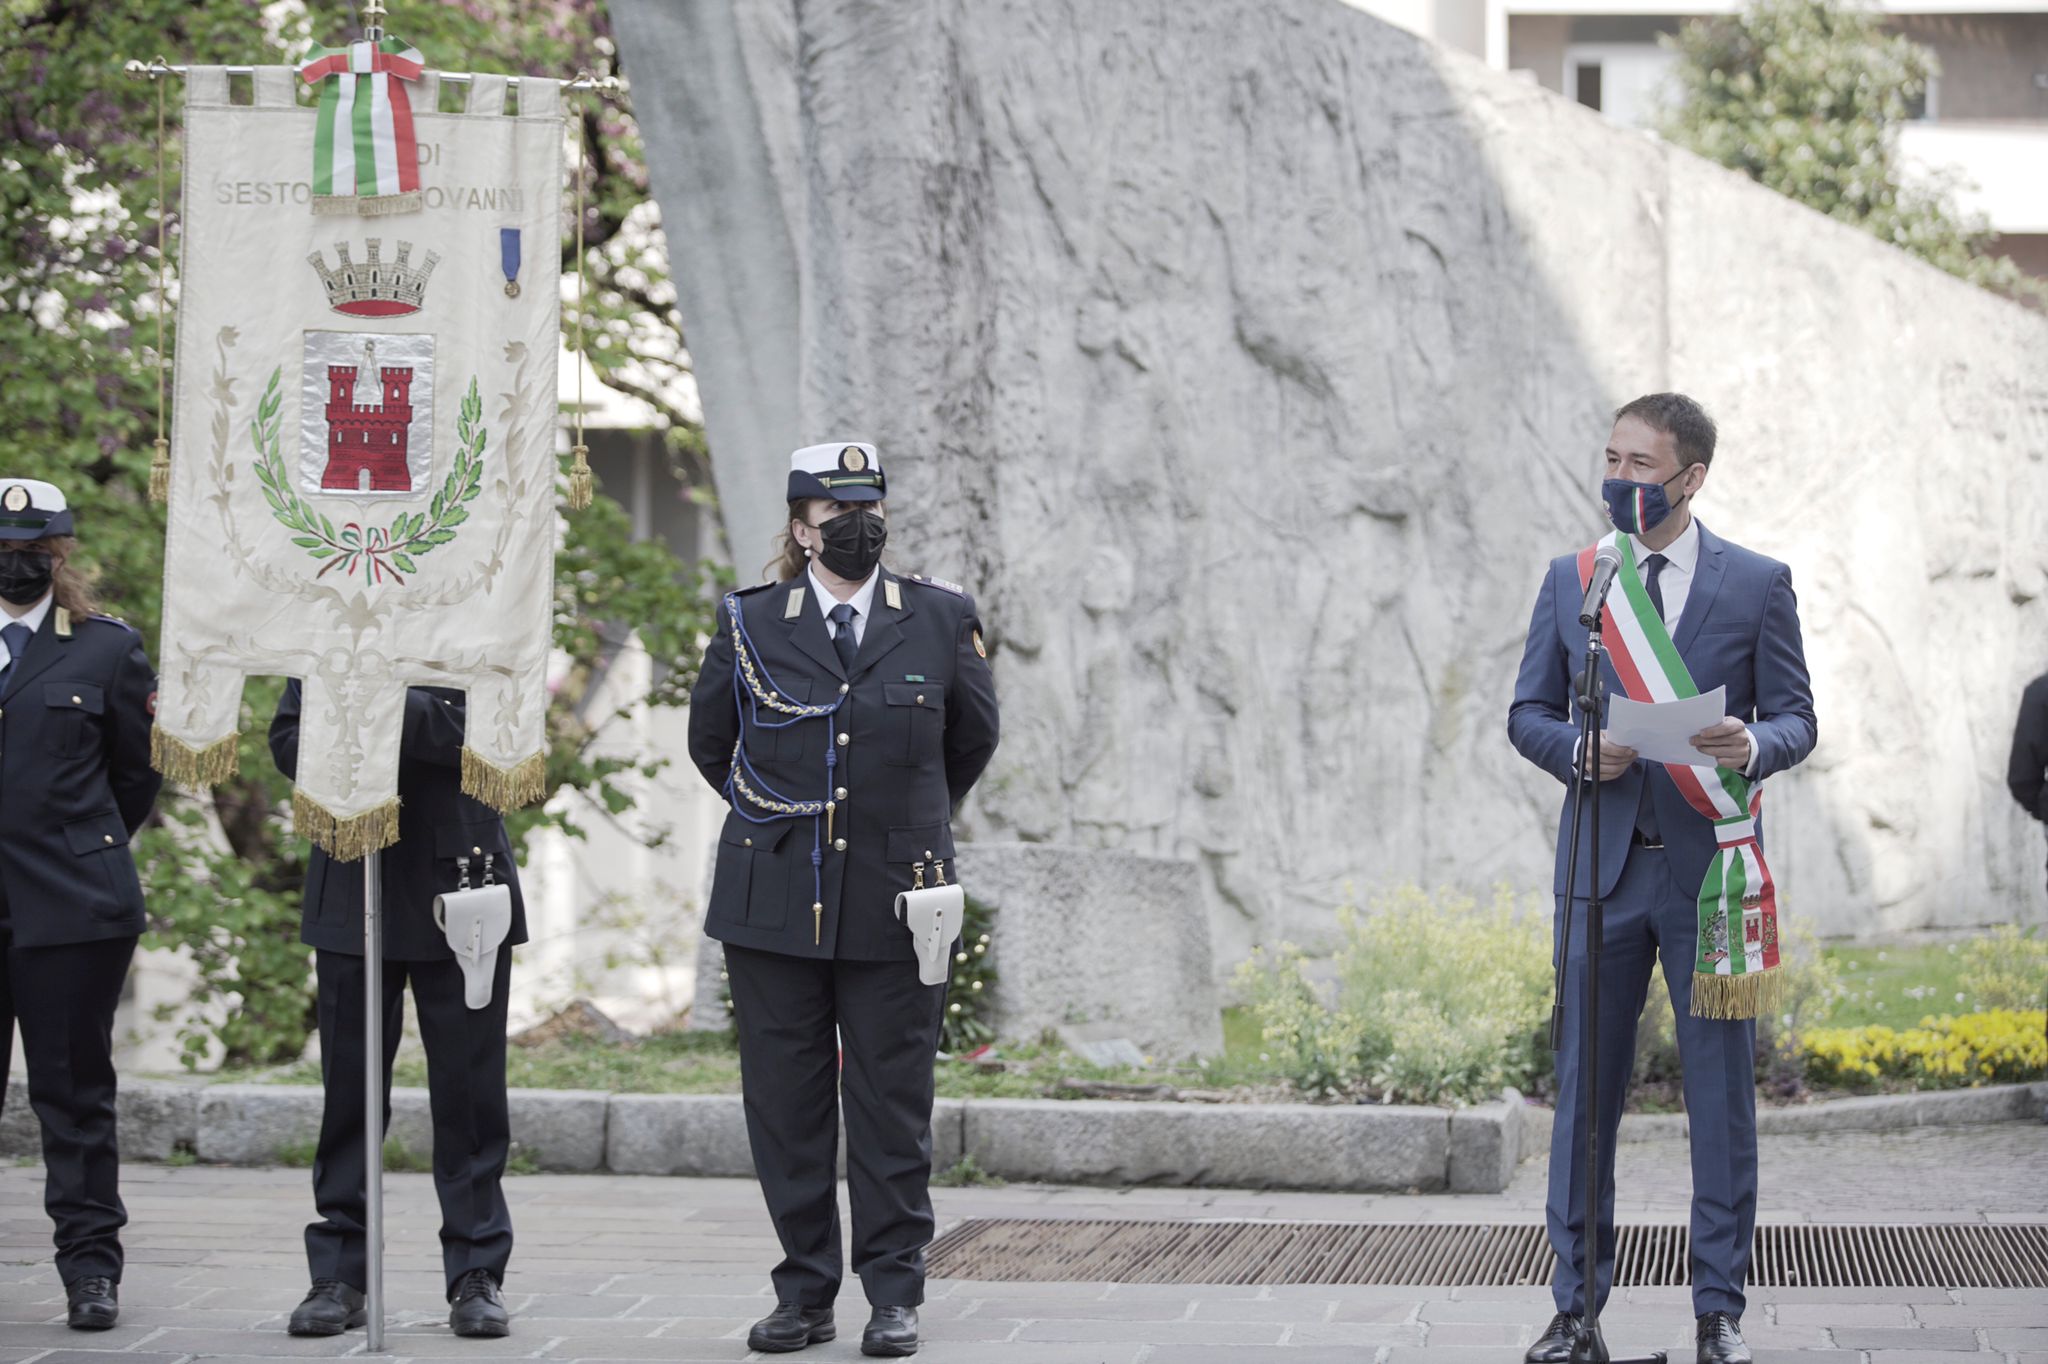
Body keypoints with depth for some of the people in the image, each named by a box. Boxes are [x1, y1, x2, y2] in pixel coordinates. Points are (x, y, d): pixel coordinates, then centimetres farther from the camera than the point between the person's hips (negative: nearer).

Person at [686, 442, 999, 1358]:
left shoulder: (941, 621, 3)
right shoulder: (748, 625, 3)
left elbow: (973, 739, 19)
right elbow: (709, 742, 18)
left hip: (894, 904, -1)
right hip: (773, 903, 1)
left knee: (892, 1104, 1)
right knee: (785, 1103, 4)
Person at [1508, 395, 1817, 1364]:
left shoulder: (1757, 583, 3)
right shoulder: (1571, 580, 9)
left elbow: (1796, 718, 2)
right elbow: (1528, 712, 11)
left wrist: (1753, 745, -20)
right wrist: (1578, 747, -11)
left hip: (1710, 868, -2)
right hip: (1602, 863, 2)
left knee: (1720, 1091, 2)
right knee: (1585, 1086, 3)